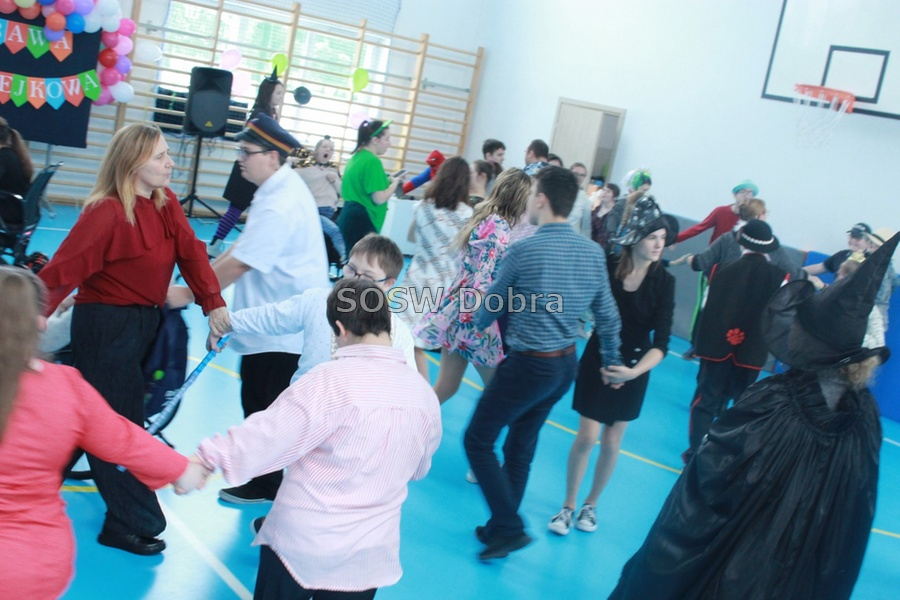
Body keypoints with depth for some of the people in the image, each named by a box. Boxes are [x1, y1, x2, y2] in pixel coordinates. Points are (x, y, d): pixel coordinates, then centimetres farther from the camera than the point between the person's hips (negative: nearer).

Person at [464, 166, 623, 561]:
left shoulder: (524, 251, -17)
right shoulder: (593, 253, -1)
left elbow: (488, 311, -5)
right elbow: (608, 316, 7)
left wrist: (480, 321, 19)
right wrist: (612, 360, 23)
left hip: (528, 364, -7)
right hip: (566, 365, 7)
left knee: (478, 440, 7)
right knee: (521, 446, 19)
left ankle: (510, 528, 5)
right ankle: (500, 528, 30)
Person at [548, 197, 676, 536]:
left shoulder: (664, 282, -13)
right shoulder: (607, 268, -15)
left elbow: (661, 341, -18)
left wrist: (634, 371, -32)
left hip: (635, 367, 1)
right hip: (598, 360, -1)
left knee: (611, 442, 10)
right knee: (587, 436, -3)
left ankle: (591, 505, 30)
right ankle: (568, 505, 16)